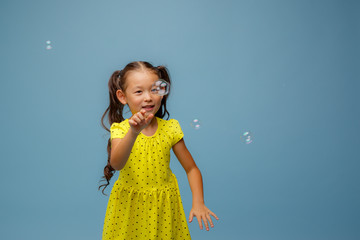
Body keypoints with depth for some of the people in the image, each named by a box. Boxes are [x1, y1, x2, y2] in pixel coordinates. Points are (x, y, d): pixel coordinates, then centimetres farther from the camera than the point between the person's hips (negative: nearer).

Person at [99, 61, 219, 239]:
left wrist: (198, 203, -12)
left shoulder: (170, 129, -6)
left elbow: (191, 169, 0)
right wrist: (133, 132, -42)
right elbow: (116, 164, -29)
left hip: (162, 206, 1)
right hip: (128, 205, -1)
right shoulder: (121, 129, -10)